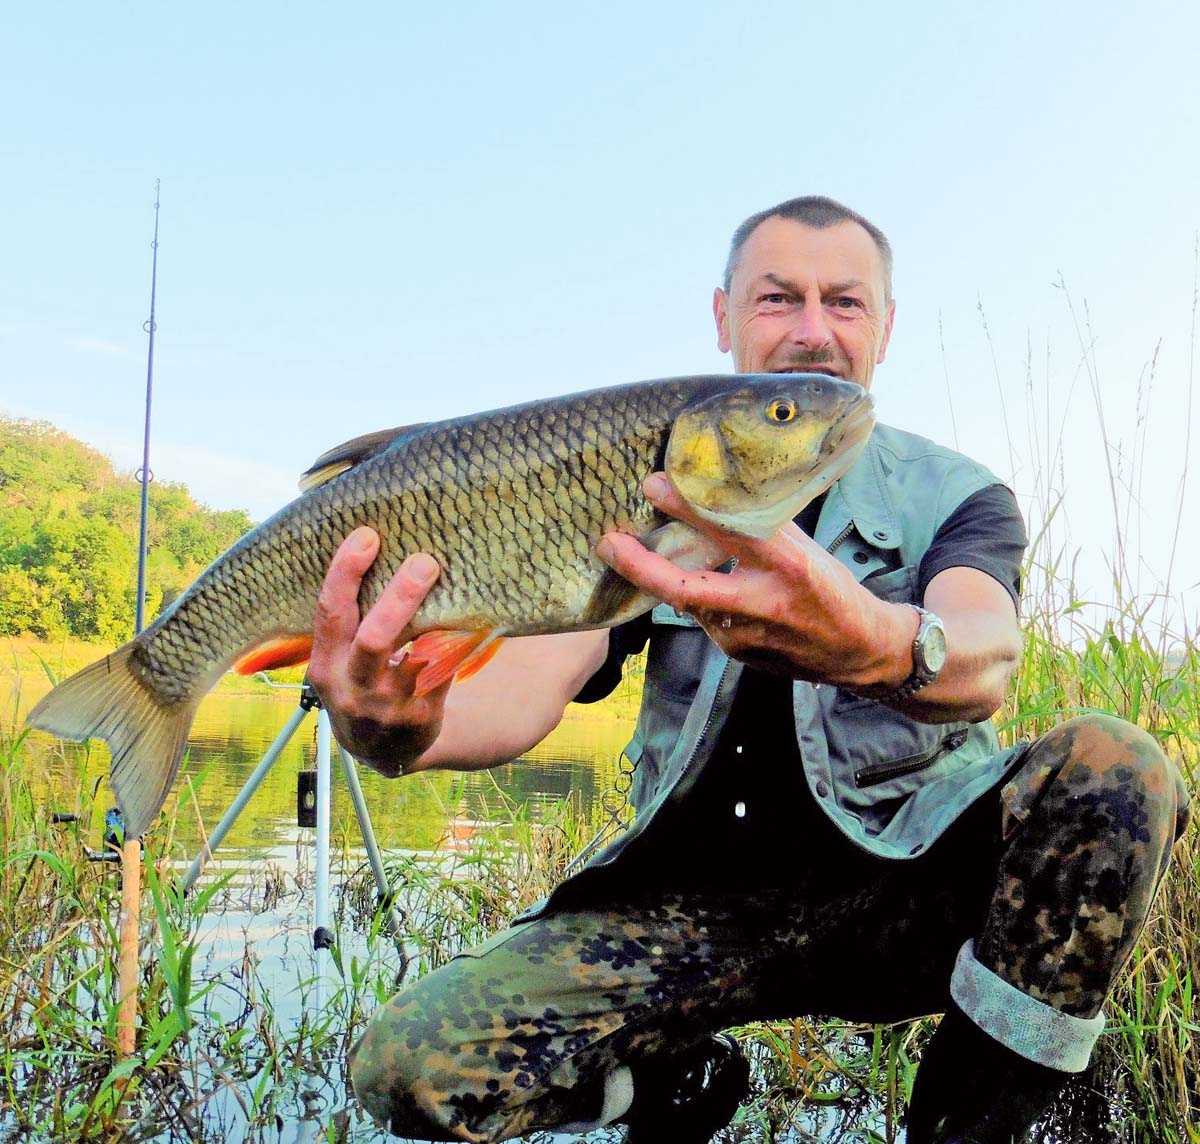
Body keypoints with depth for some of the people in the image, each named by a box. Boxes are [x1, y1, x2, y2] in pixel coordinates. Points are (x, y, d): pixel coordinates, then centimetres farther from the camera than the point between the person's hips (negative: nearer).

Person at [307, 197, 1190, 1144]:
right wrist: (405, 728, -39)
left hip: (909, 891, -1)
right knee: (411, 1065, -18)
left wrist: (877, 646, -52)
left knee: (1115, 766, -29)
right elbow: (534, 682, -14)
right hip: (700, 901, 1)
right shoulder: (647, 497, 1)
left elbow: (986, 659, -26)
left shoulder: (954, 496, -3)